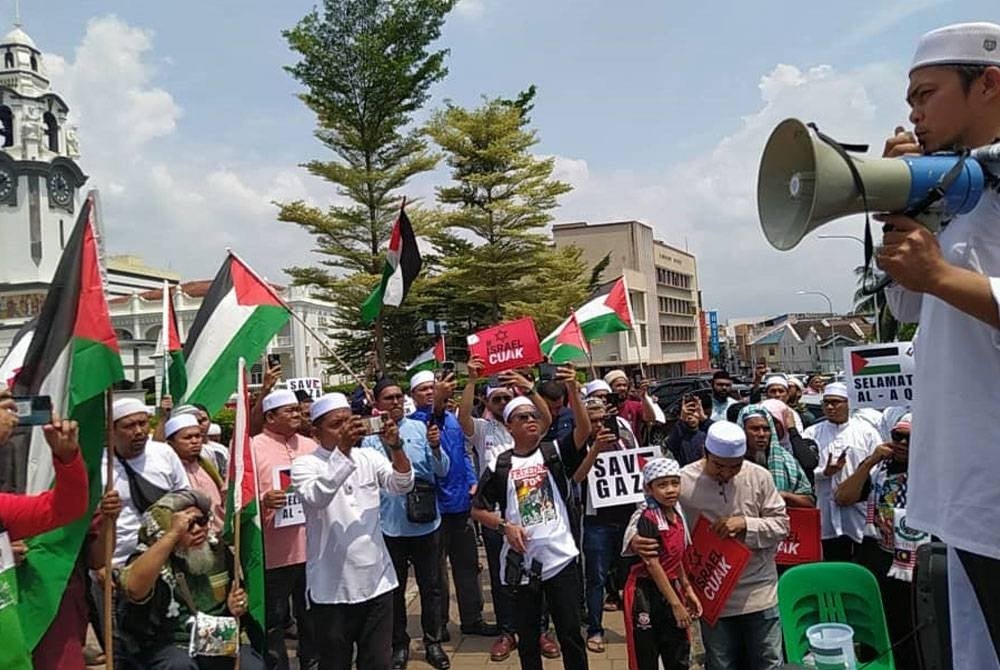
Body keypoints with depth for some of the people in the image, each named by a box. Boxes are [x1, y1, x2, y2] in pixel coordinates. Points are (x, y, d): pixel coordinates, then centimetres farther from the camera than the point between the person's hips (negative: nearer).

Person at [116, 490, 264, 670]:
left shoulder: (217, 550, 5)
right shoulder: (149, 558, -10)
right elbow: (134, 589, -35)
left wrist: (237, 608, -2)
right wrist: (173, 534, -35)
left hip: (219, 640, 4)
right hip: (167, 645, -4)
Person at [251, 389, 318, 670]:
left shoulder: (310, 446, 12)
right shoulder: (252, 447, -6)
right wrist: (263, 500, -26)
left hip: (311, 547, 5)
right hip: (274, 552, -5)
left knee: (312, 615, 17)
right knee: (274, 620, 6)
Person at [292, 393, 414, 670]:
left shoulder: (370, 457, 4)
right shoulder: (305, 465, -7)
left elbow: (403, 485, -9)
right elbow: (315, 498, -26)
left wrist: (395, 445, -25)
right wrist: (342, 451, -33)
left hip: (376, 580, 3)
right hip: (331, 587, -3)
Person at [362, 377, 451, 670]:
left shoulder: (420, 428, 1)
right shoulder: (370, 438, -3)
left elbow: (443, 470, -1)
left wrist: (435, 447, -20)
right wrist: (389, 445, -30)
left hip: (426, 521, 1)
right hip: (391, 524, -1)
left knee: (431, 586, 12)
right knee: (395, 589, 13)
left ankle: (433, 642, 28)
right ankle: (399, 644, 29)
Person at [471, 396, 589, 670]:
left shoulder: (555, 452, 0)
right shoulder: (500, 466, 1)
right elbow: (478, 509, 6)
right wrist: (505, 526, -10)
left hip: (560, 558, -1)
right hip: (521, 563, 1)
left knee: (570, 631, 6)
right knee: (527, 636, 14)